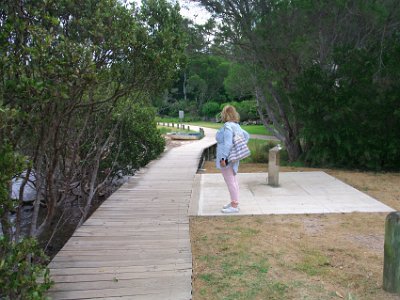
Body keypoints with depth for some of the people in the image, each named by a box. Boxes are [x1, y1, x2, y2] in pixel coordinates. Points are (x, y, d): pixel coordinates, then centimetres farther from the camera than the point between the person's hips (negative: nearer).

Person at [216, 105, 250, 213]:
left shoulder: (227, 126, -20)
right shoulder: (236, 126, 9)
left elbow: (228, 144, -27)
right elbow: (246, 136, 20)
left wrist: (223, 158, -26)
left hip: (227, 158, -10)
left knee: (230, 181, -4)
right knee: (233, 180, 18)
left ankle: (234, 206, 2)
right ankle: (234, 202, 30)